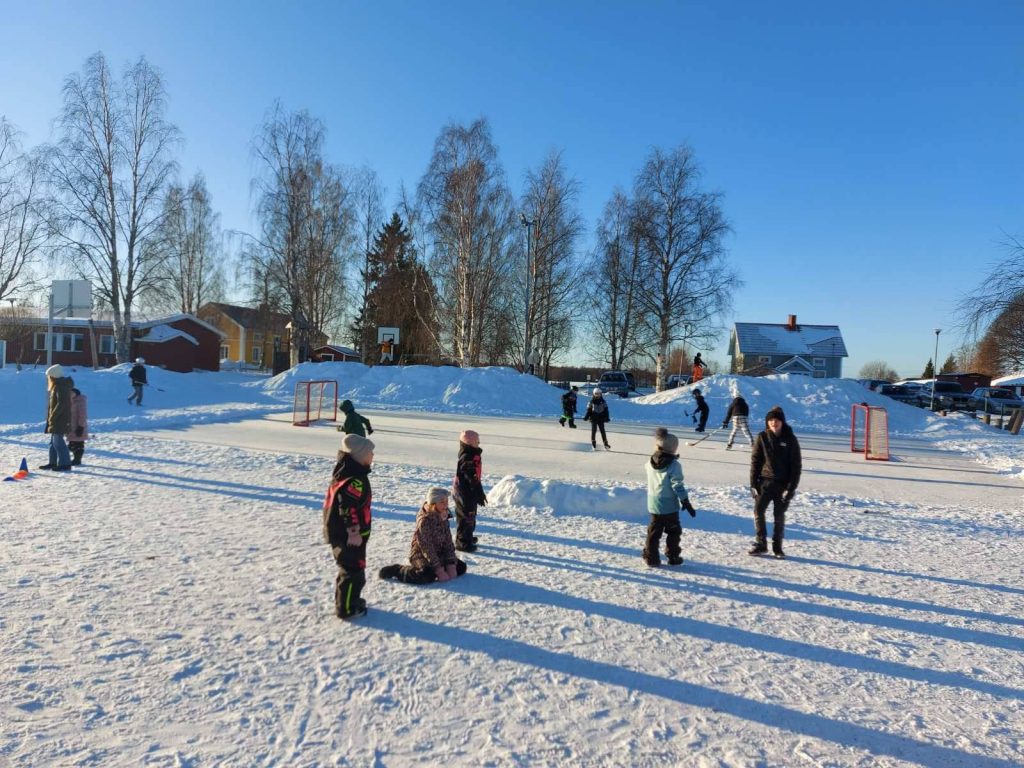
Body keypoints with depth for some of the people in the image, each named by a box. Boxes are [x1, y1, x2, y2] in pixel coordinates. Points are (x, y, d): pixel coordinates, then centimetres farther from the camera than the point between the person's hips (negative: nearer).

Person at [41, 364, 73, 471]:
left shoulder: (61, 387, -15)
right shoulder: (57, 386, 17)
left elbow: (61, 404, -23)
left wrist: (53, 416, -19)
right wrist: (51, 417, 14)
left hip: (60, 420, -10)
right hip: (56, 420, 10)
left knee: (58, 441, -10)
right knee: (53, 441, 16)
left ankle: (65, 464, -9)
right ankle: (53, 463, 24)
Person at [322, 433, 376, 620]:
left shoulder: (345, 472, 9)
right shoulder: (355, 479, -24)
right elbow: (348, 507, -32)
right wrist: (354, 531, -25)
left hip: (339, 531, 10)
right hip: (348, 535, -10)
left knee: (349, 568, 24)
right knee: (354, 570, 2)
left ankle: (349, 601, 38)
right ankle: (347, 609, 13)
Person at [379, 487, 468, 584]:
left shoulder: (443, 518, -1)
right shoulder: (424, 520, -24)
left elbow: (448, 542, 0)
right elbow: (427, 549, -24)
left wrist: (451, 565, -10)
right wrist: (439, 571, -25)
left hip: (438, 554, 8)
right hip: (420, 555, -8)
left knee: (461, 567, 1)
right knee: (428, 576, -35)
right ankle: (397, 570, -9)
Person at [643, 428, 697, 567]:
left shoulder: (650, 463, -4)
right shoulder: (674, 465, -17)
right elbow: (677, 486, -18)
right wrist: (686, 503, -11)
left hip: (653, 504, 4)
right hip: (669, 505, -4)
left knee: (653, 531, 11)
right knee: (673, 531, 13)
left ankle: (651, 557, 12)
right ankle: (673, 557, 18)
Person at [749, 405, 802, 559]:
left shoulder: (790, 439, -4)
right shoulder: (762, 438, 0)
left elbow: (796, 465, -4)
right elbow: (755, 461, 2)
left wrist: (791, 487, -9)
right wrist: (753, 484, -3)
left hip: (783, 484, -1)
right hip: (765, 481, 1)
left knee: (779, 515, 5)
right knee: (758, 510, -6)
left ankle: (777, 547, 19)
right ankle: (760, 544, 6)